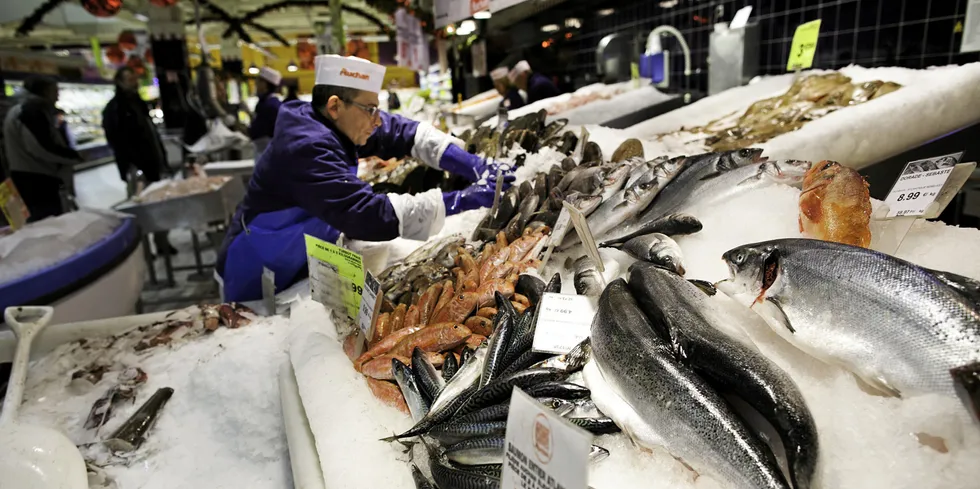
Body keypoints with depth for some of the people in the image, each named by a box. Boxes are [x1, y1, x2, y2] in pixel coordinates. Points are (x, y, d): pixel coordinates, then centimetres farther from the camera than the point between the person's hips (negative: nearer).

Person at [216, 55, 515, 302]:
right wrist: (462, 199, -38)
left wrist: (471, 165, -19)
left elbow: (405, 133, -6)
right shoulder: (306, 148, -32)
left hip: (304, 265, 8)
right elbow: (369, 215, -40)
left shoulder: (336, 123, -7)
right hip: (261, 280, -8)